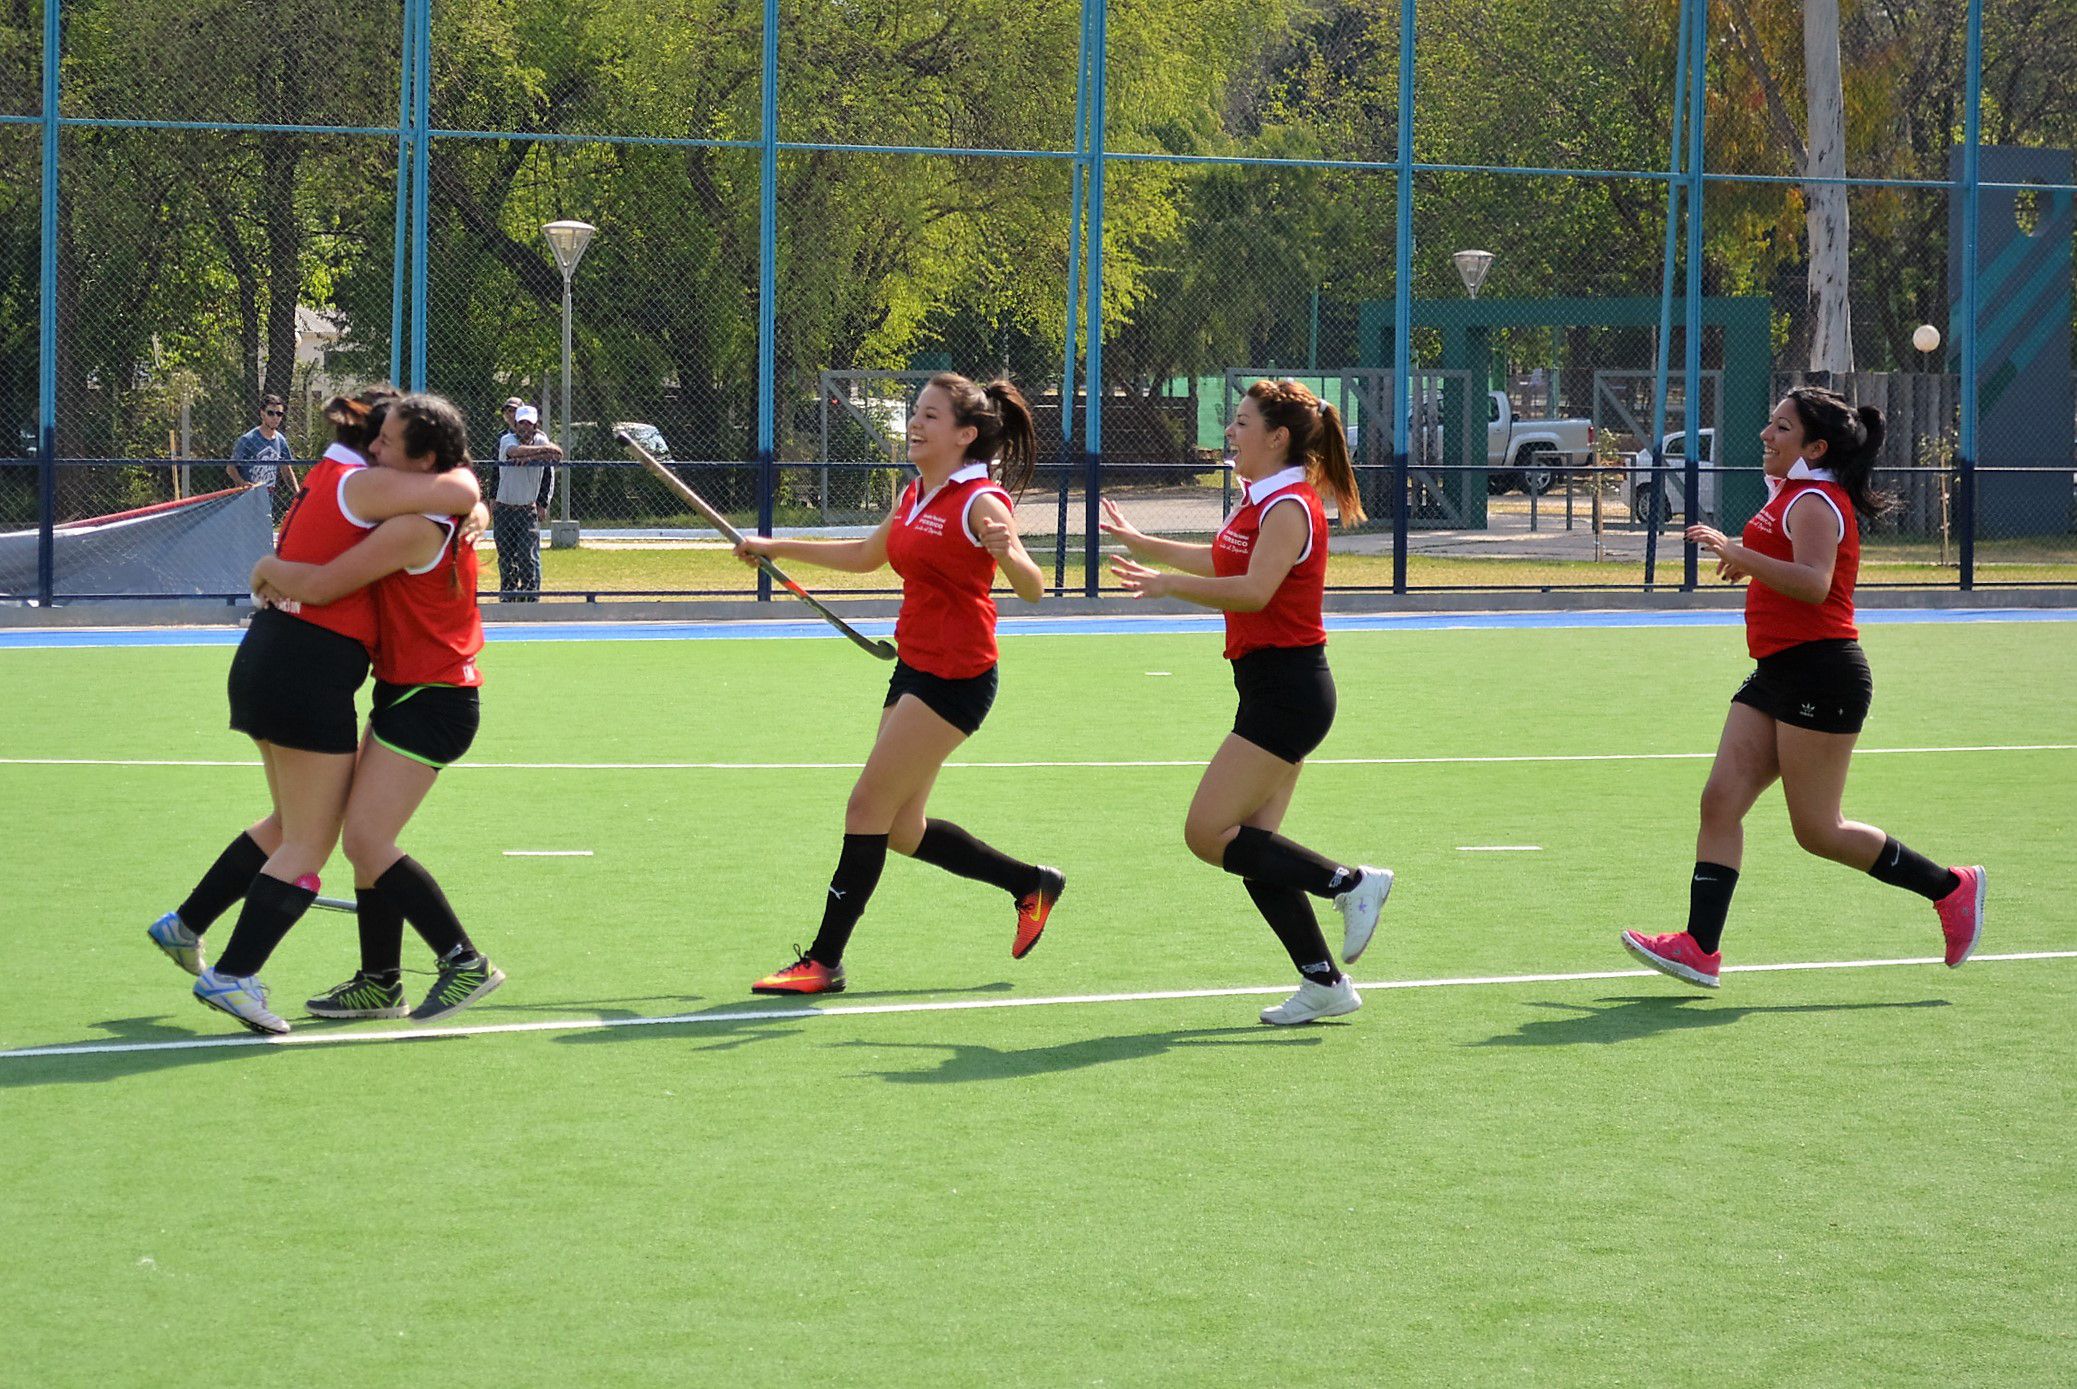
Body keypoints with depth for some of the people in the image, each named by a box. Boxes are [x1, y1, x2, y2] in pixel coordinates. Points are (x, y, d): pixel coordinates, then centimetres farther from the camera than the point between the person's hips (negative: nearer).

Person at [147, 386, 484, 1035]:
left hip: (266, 663, 10)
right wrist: (461, 474, 4)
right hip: (312, 673, -10)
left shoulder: (326, 478, 14)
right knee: (308, 843, -2)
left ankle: (185, 925, 31)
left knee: (292, 825, 24)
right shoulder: (363, 484, -13)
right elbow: (462, 494, -20)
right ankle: (233, 975, -6)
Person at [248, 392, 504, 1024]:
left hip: (428, 704, -10)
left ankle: (466, 963, -10)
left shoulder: (414, 528, -23)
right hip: (409, 694, 10)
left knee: (367, 841, -13)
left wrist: (269, 569, -2)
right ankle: (379, 983, 18)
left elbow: (318, 585, -25)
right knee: (365, 841, 12)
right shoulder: (443, 513, 9)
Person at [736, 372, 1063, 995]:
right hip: (914, 668, 9)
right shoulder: (915, 496, 10)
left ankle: (823, 962, -2)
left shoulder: (981, 501, -15)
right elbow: (864, 556, 28)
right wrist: (777, 547, 29)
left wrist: (1007, 552, -44)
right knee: (901, 831, 12)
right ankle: (1031, 884, 28)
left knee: (867, 807, -8)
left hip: (956, 680, -9)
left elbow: (1032, 588, -23)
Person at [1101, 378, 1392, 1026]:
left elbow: (1253, 589, -28)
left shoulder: (1290, 506, -14)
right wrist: (1140, 543, 37)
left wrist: (1168, 584, -31)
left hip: (1287, 689, -10)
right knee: (1251, 847, 7)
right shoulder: (1259, 500, 16)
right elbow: (1221, 563, 33)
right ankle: (1324, 983, 9)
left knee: (1208, 834, -12)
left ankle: (1351, 882, -6)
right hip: (1273, 687, 10)